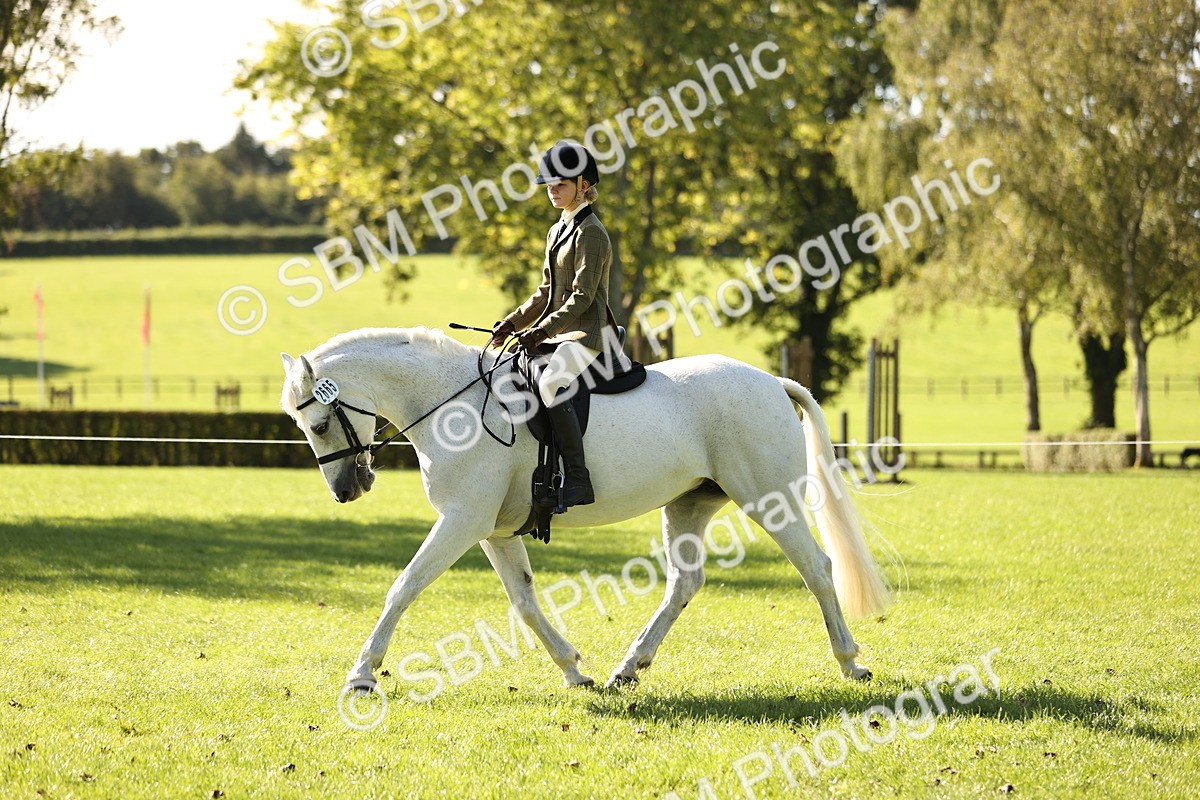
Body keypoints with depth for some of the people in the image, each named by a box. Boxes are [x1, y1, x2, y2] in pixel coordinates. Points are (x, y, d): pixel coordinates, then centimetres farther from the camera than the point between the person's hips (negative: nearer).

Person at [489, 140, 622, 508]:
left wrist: (542, 331, -24)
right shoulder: (557, 232, 19)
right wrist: (512, 324, 10)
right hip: (562, 334, 10)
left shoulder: (591, 232, -10)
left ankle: (577, 480, -37)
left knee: (551, 383, -34)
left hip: (589, 333, -10)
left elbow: (582, 296, -18)